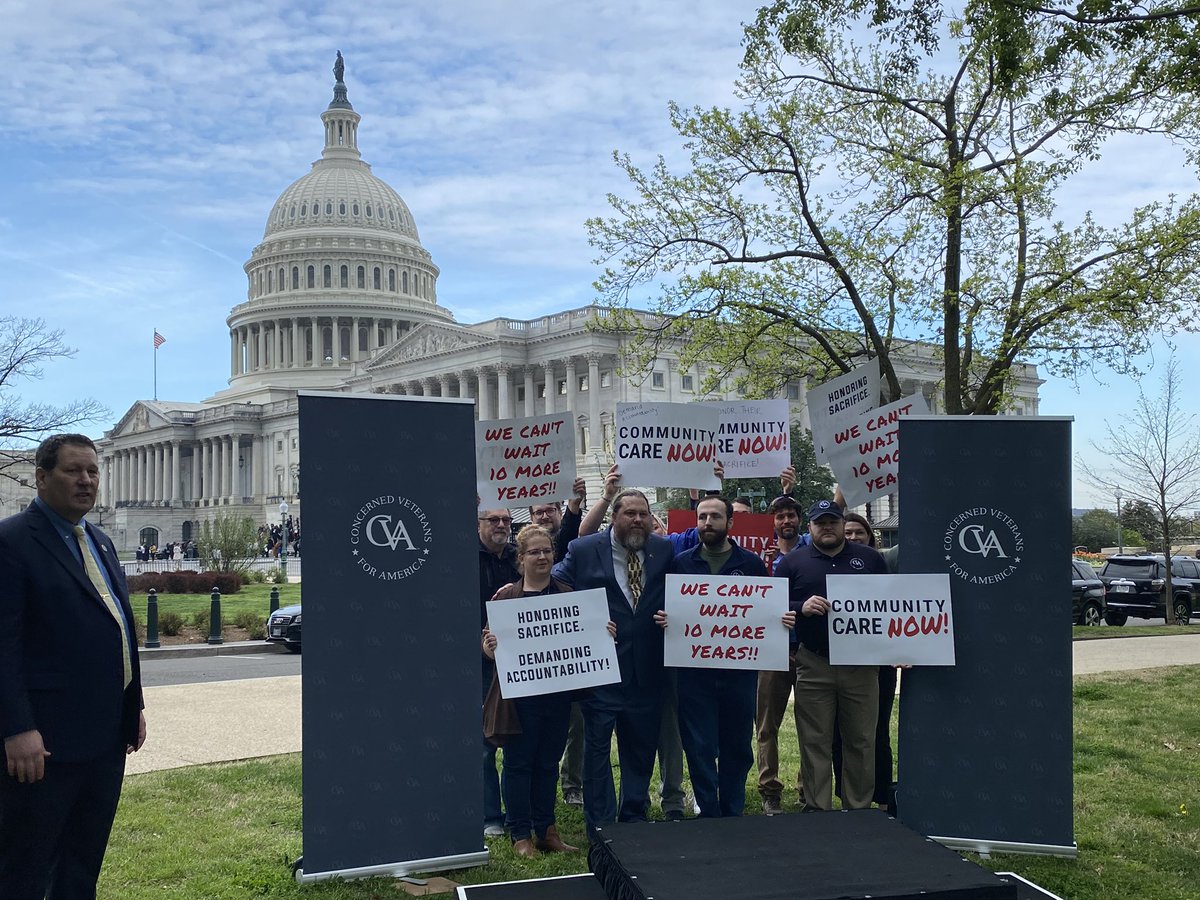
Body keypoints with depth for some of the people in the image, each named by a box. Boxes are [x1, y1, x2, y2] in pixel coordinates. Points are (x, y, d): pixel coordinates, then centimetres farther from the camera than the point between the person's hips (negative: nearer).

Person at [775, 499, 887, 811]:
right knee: (815, 742, 2)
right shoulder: (793, 562, 6)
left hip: (861, 665, 1)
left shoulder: (869, 558, 11)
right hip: (813, 665, -1)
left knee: (861, 741, 6)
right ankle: (817, 809, 10)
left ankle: (859, 808, 17)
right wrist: (801, 607, -17)